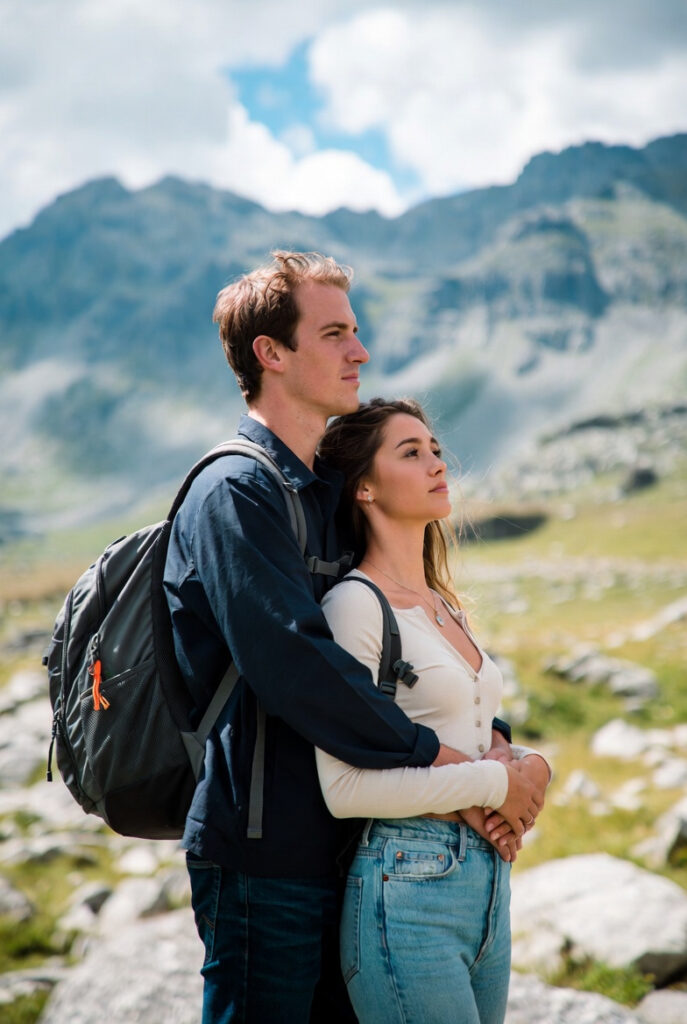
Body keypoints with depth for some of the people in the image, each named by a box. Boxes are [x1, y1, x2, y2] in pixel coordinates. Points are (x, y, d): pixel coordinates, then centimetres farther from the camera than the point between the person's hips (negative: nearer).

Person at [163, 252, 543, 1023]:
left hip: (336, 845, 9)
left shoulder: (327, 491, 16)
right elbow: (295, 663, -24)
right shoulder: (235, 493, -13)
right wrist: (439, 760, -20)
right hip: (264, 855, -9)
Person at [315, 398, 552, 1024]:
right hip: (408, 890, -8)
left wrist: (527, 770, -1)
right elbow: (346, 787, -18)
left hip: (488, 881, 8)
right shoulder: (355, 602, -11)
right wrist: (496, 783, -12)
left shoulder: (448, 608, 14)